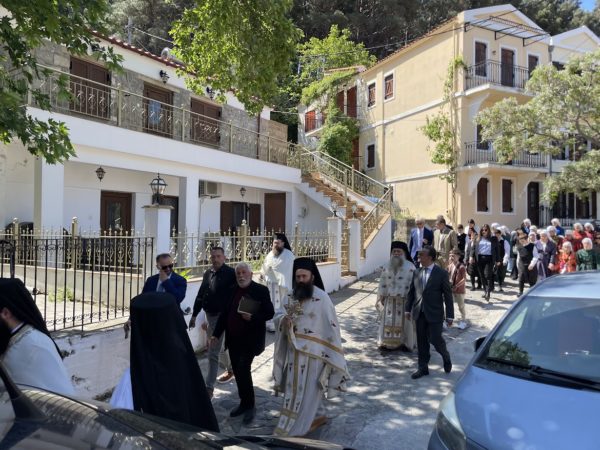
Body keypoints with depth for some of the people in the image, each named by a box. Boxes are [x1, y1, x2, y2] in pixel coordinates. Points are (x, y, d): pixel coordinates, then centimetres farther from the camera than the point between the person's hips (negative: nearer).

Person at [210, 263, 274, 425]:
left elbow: (270, 313, -9)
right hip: (233, 340, 5)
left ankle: (249, 405, 8)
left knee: (243, 369, -10)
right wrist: (216, 334, 4)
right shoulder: (232, 291, 7)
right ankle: (244, 403, 27)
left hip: (249, 340, -5)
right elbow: (224, 313, 10)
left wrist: (252, 317, -24)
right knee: (238, 372, 11)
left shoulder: (261, 290, -7)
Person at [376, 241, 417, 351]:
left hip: (404, 300, -3)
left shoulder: (410, 267, -7)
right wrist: (381, 298, 6)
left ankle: (405, 343, 17)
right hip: (389, 300, 4)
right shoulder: (387, 266, 6)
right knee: (388, 321, 8)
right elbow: (382, 283, 8)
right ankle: (387, 342, 18)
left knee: (404, 322, 5)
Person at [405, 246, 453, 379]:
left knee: (435, 340, -2)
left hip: (435, 314, -4)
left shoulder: (441, 273, -8)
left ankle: (446, 358, 30)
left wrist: (449, 315, -8)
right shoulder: (417, 272, 6)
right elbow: (411, 292, 12)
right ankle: (423, 368, 23)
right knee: (421, 342, 10)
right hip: (419, 313, 4)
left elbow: (448, 295, -7)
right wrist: (408, 309, 11)